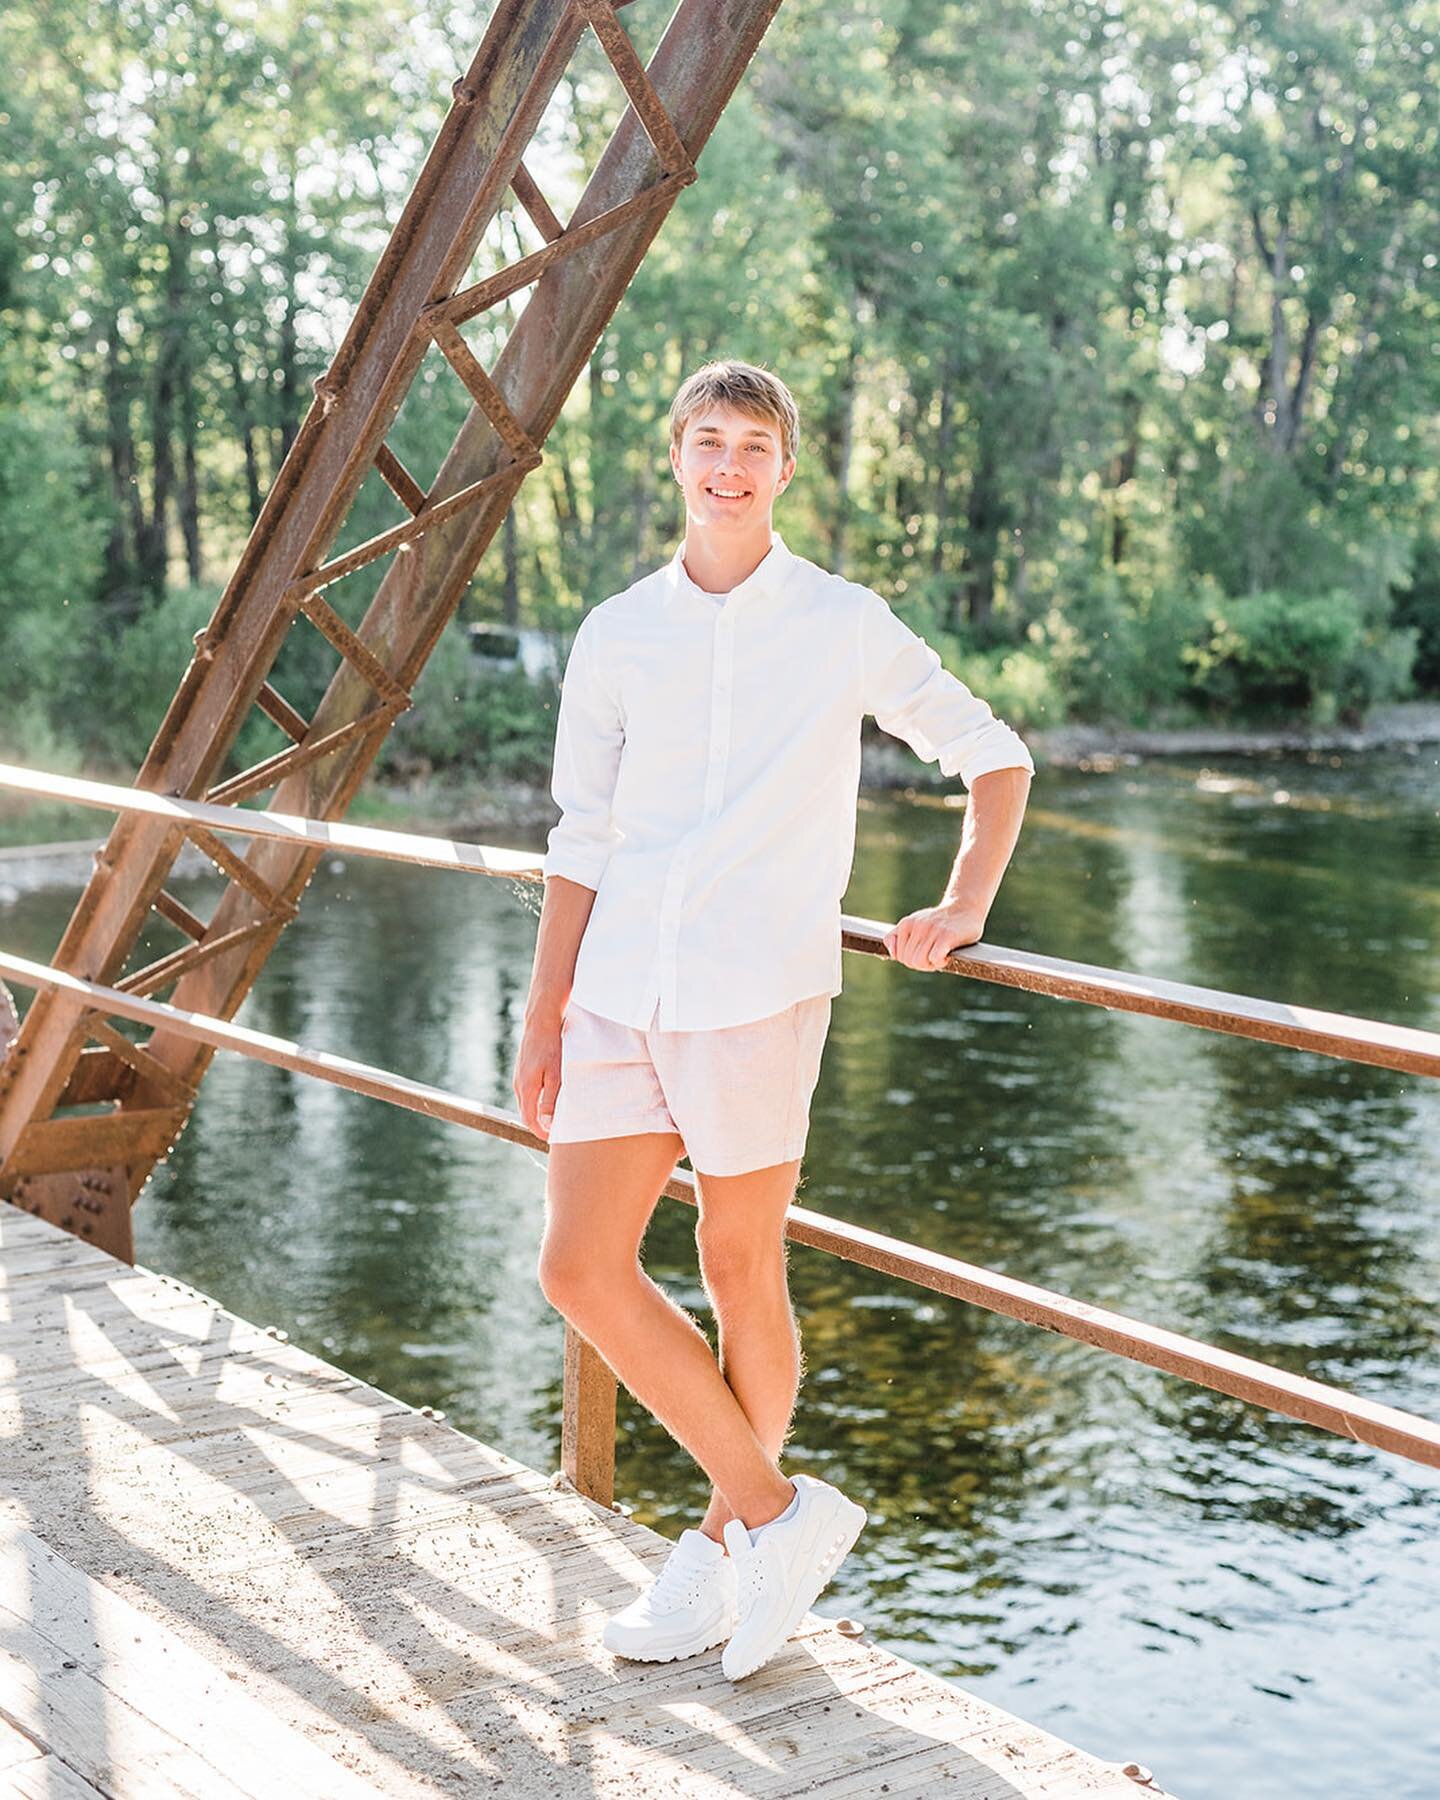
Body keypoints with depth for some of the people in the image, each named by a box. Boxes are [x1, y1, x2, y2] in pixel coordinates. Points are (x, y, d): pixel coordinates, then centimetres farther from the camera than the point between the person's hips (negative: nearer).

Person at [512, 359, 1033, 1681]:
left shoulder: (848, 627, 2)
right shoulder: (616, 636, 10)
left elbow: (994, 755, 12)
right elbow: (582, 840, 14)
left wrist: (964, 910, 0)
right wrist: (545, 1013, 11)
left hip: (757, 990, -4)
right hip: (620, 992, 4)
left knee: (741, 1272, 4)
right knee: (583, 1267, -1)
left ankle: (728, 1544, 24)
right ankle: (779, 1513, 13)